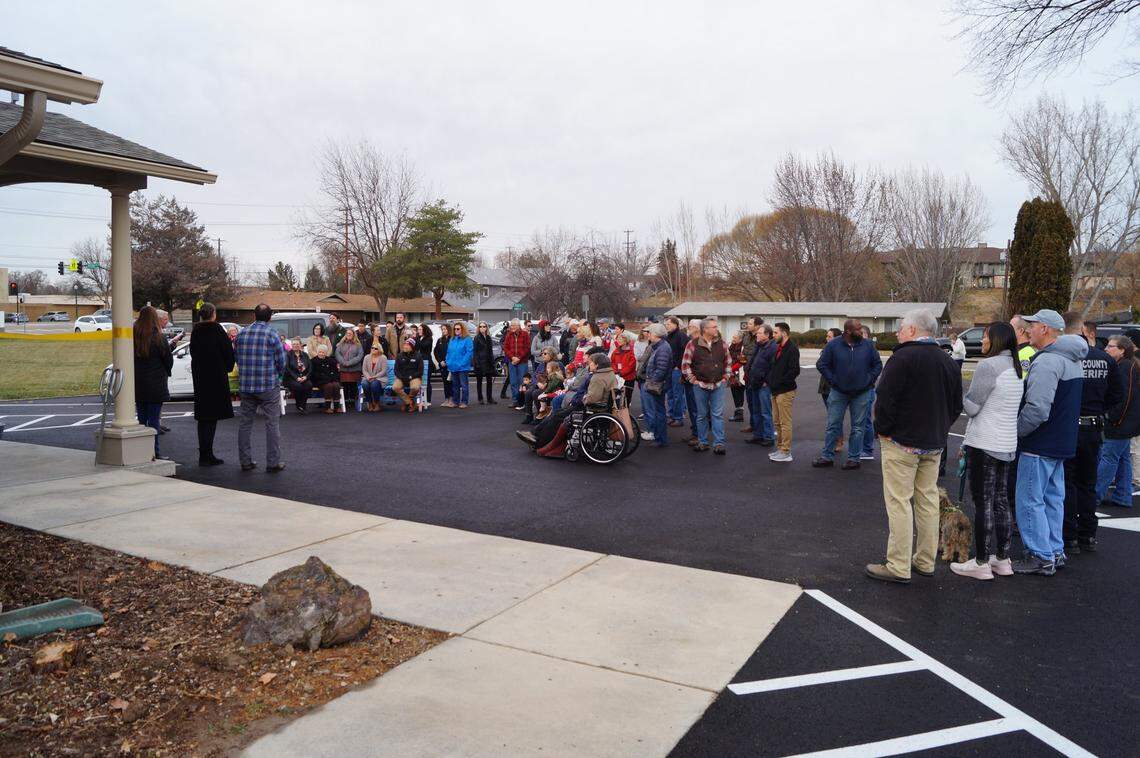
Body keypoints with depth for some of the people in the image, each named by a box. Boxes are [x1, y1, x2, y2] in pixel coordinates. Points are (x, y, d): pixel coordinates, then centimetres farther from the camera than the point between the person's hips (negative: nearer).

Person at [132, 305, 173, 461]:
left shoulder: (133, 337, 0)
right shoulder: (158, 337, -12)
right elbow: (169, 360, -5)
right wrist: (165, 372, 14)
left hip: (137, 385, 5)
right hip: (155, 384, -5)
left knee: (141, 417, 14)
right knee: (154, 418, -1)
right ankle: (154, 452, 2)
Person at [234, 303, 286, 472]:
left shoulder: (242, 333, 5)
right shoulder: (272, 334, -8)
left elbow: (236, 357, 11)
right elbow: (281, 361, -5)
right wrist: (277, 376, 14)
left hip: (245, 386, 4)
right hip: (268, 386, -4)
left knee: (245, 423, 12)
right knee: (272, 423, 2)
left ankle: (245, 461, 16)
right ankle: (273, 462, 2)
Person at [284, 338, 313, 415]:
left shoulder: (305, 355, 17)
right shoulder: (288, 355, 4)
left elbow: (310, 368, 9)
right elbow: (287, 369, -7)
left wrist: (306, 376, -10)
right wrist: (296, 378, -18)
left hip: (304, 377, 3)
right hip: (292, 378, -3)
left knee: (309, 385, -30)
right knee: (297, 386, -35)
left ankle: (303, 405, -17)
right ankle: (298, 406, -15)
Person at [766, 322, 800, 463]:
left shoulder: (792, 349, -13)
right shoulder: (778, 349, 16)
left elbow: (794, 371, -22)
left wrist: (779, 383, -17)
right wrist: (770, 380, 8)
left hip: (785, 392, -10)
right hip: (776, 391, 10)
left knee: (785, 423, -5)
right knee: (777, 422, 15)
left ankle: (786, 453, 0)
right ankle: (780, 448, 24)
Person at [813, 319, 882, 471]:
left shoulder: (868, 345, -2)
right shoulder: (833, 345, -6)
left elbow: (878, 364, 8)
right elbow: (821, 364, -1)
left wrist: (869, 380, -2)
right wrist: (832, 381, -5)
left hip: (862, 393, 1)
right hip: (838, 392, -1)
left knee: (858, 428, 7)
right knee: (832, 426, 4)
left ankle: (854, 458, 16)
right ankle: (827, 456, 12)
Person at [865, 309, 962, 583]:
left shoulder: (903, 357, -14)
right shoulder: (948, 362, 10)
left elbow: (885, 399, -18)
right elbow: (956, 405, 15)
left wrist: (882, 429, -6)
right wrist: (939, 429, 17)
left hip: (902, 442, -7)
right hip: (934, 444, 8)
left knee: (899, 501, -4)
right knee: (928, 499, 14)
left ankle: (899, 567, -2)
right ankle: (925, 562, 22)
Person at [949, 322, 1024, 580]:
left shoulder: (988, 366, -16)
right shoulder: (1016, 368, 12)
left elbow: (971, 407, -15)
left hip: (984, 445, -8)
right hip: (1007, 445, 8)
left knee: (983, 504, -3)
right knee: (1000, 501, 14)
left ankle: (981, 563, 3)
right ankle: (1002, 559, 21)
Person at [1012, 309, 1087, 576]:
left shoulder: (1046, 361, -20)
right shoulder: (1071, 359, 14)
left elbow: (1037, 409, -27)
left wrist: (1014, 431, -14)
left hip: (1039, 446, -10)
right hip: (1061, 443, 10)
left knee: (1029, 501, -3)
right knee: (1053, 498, 17)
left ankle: (1041, 557, 2)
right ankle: (1055, 551, 25)